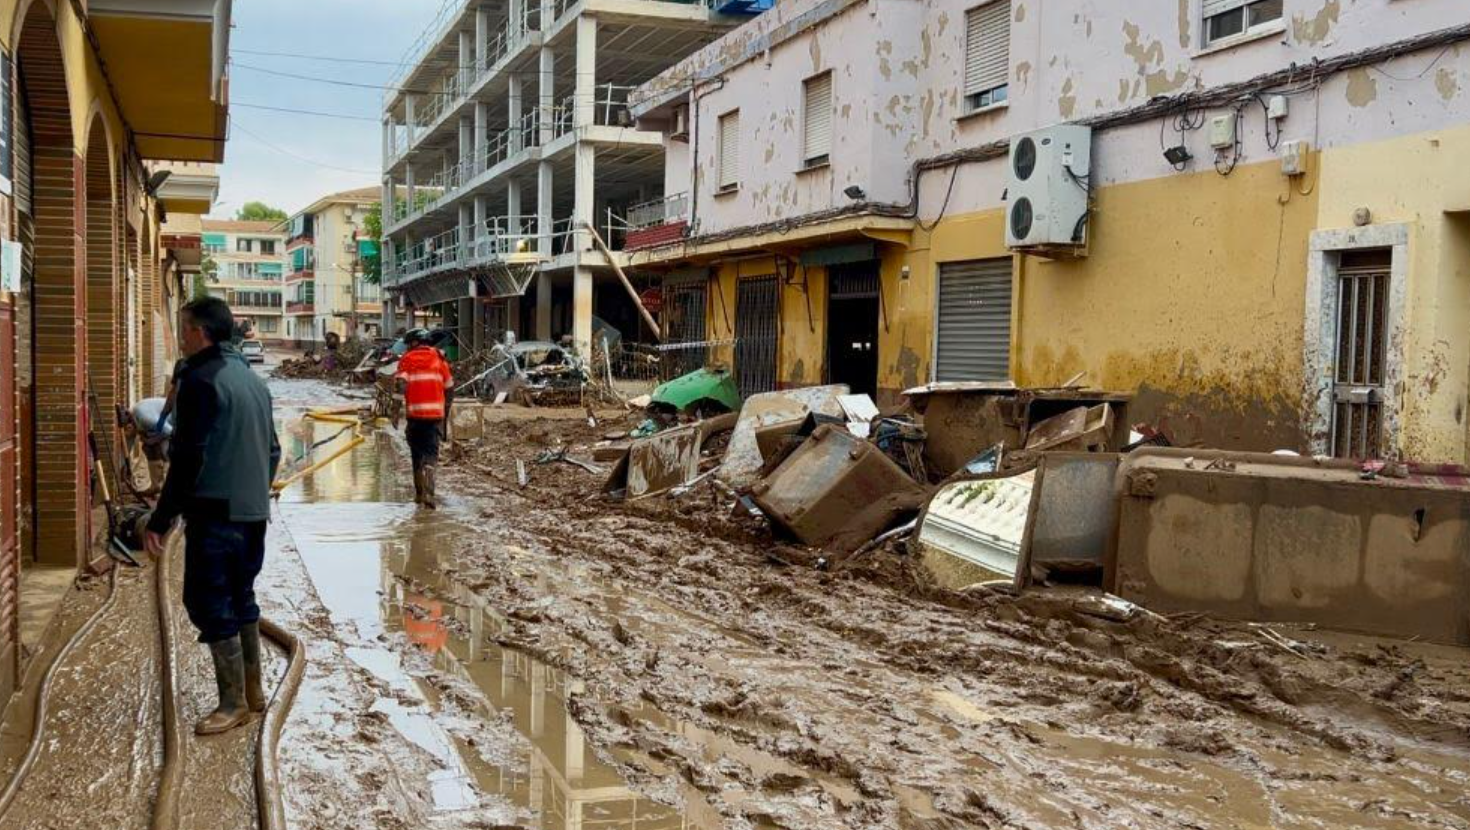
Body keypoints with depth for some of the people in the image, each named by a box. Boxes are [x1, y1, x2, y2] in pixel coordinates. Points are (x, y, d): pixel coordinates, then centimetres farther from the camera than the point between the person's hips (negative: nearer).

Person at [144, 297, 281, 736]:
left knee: (209, 603, -1)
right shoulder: (253, 378, 14)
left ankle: (233, 703, 2)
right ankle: (253, 691, 24)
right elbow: (272, 449, 18)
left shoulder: (201, 380, -13)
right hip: (254, 511, 9)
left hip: (214, 513, -9)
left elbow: (188, 458, -17)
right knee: (241, 597, 17)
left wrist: (161, 519, -14)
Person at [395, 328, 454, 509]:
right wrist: (446, 412, 23)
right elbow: (449, 389, 13)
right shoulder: (439, 360, 9)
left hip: (414, 413, -1)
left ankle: (419, 493, 19)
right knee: (431, 453, 0)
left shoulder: (407, 360, 3)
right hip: (435, 414, 1)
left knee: (417, 454, 14)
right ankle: (428, 492, -21)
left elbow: (401, 386, -10)